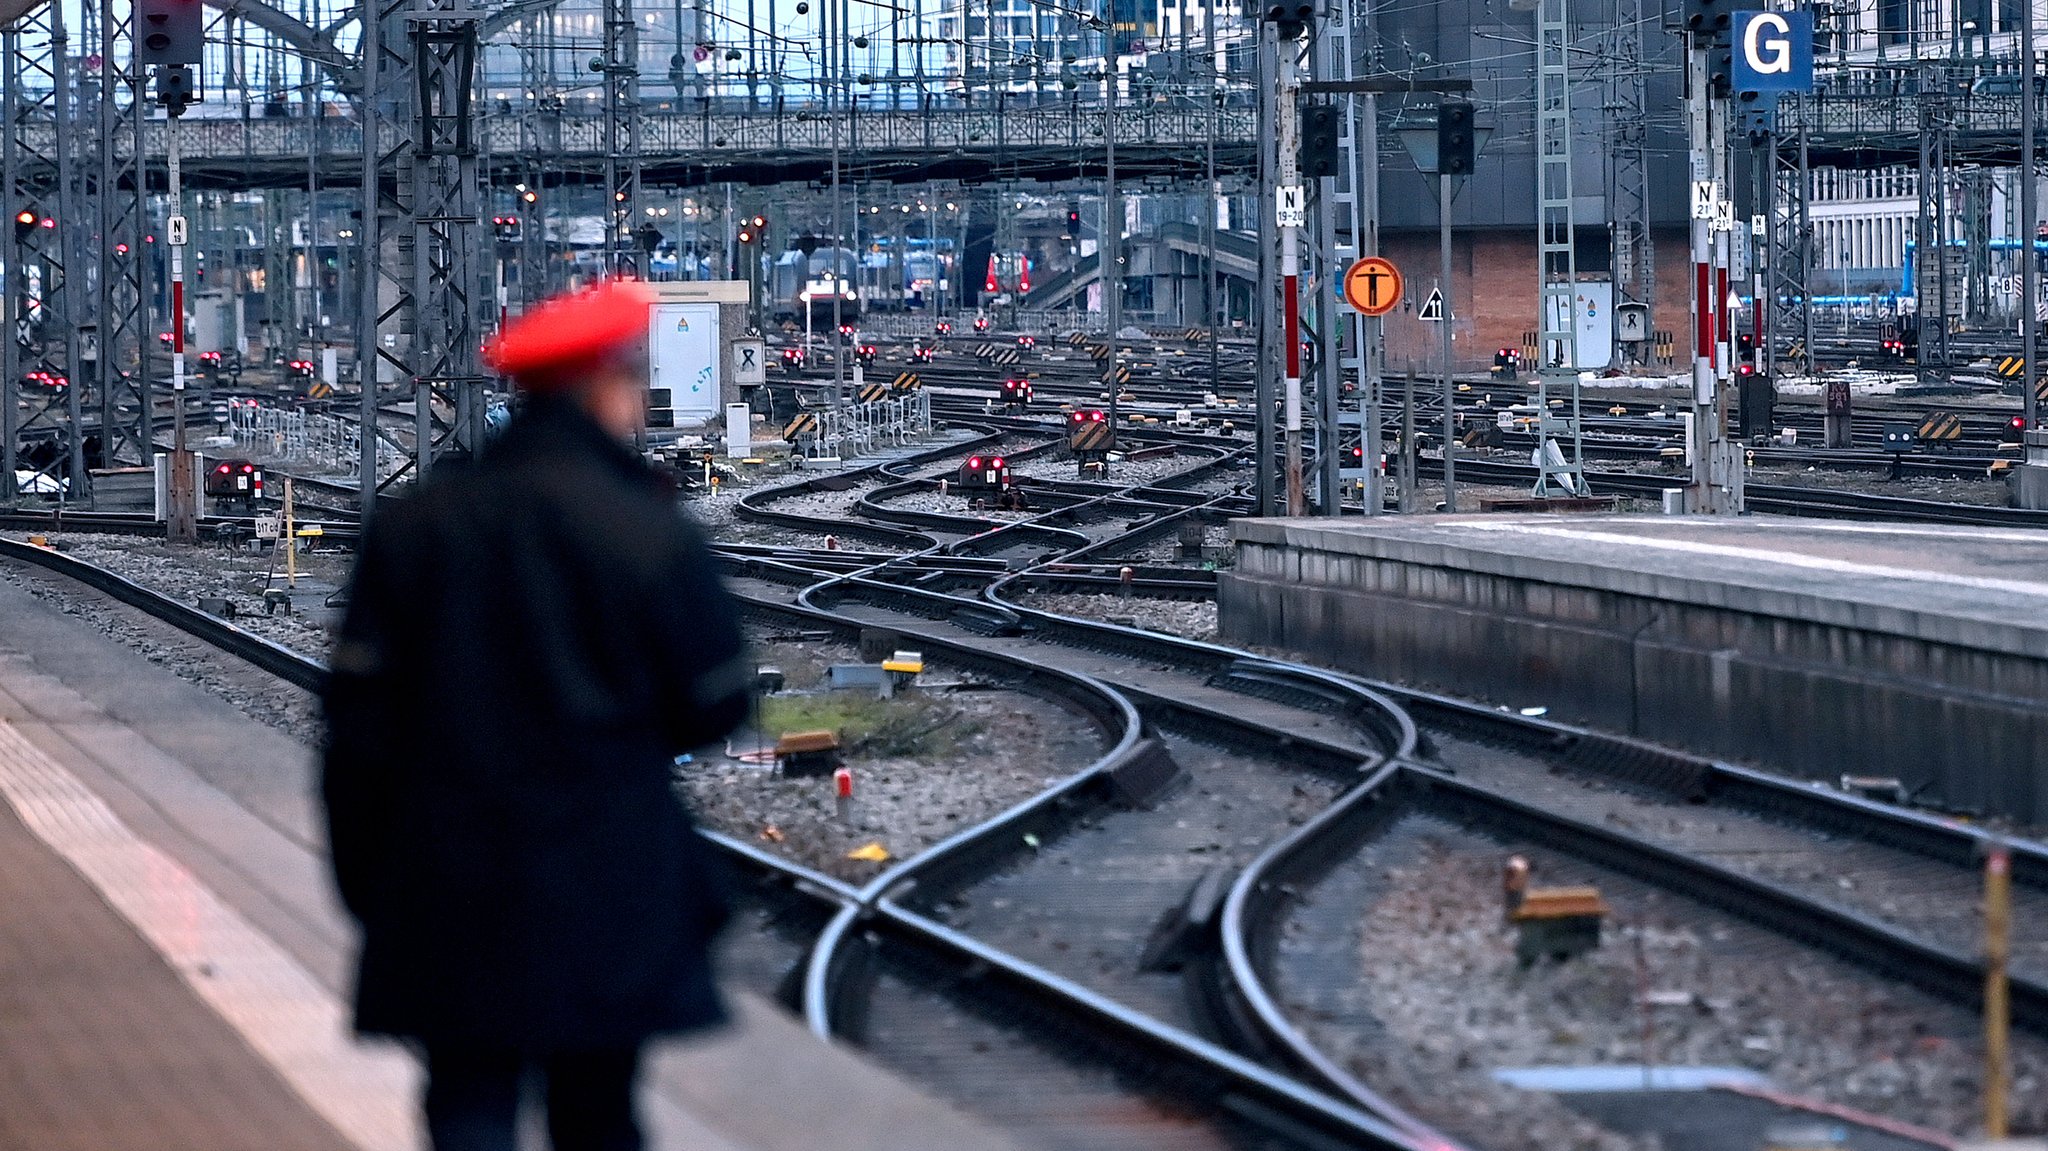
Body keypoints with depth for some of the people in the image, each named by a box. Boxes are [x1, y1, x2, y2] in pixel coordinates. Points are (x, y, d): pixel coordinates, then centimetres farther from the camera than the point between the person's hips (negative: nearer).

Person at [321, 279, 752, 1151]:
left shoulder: (414, 527, 1)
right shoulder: (649, 532, -7)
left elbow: (360, 717, 2)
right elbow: (713, 705, -1)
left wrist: (365, 880, 10)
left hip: (450, 897, 1)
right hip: (607, 898, -1)